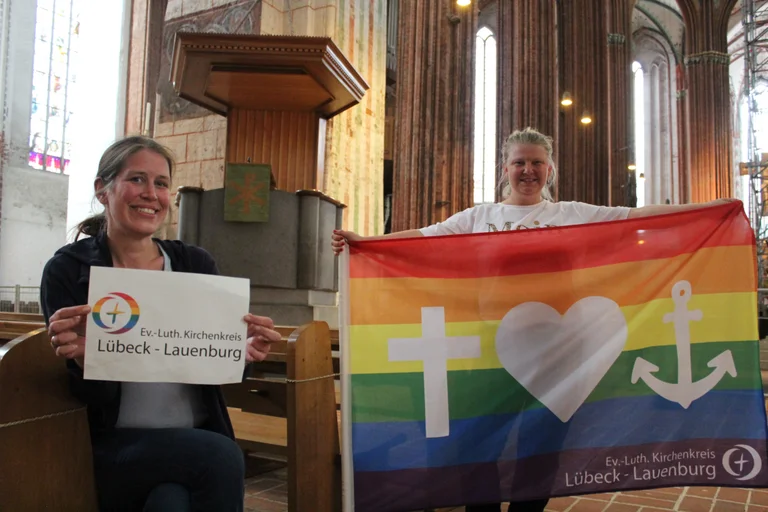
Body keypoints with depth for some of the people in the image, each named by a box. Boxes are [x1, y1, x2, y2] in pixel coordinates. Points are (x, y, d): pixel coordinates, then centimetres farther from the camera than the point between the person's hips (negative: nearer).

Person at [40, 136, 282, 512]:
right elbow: (93, 397, -6)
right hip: (115, 447, -2)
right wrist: (83, 358, -28)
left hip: (198, 441, 2)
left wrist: (243, 353, -17)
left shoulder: (196, 265, 4)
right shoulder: (67, 270, -3)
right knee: (221, 456, -27)